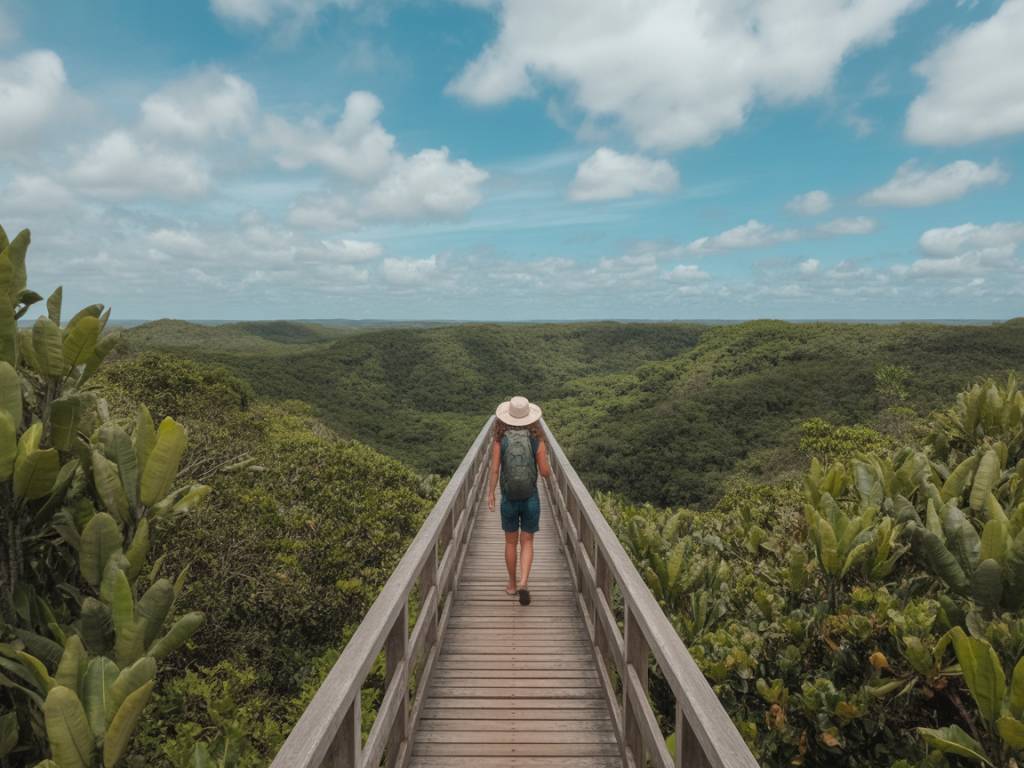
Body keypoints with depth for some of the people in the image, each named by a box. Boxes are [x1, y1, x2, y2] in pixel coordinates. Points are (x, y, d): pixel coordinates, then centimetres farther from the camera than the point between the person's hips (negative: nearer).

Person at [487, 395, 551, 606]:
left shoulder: (500, 441, -9)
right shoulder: (537, 441, -9)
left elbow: (494, 470, -11)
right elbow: (545, 472, -8)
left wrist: (490, 495, 0)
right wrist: (544, 456, 12)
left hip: (509, 499, 1)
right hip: (531, 498, 0)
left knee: (511, 542, 17)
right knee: (527, 543, 11)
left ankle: (512, 585, 28)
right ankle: (523, 583, -7)